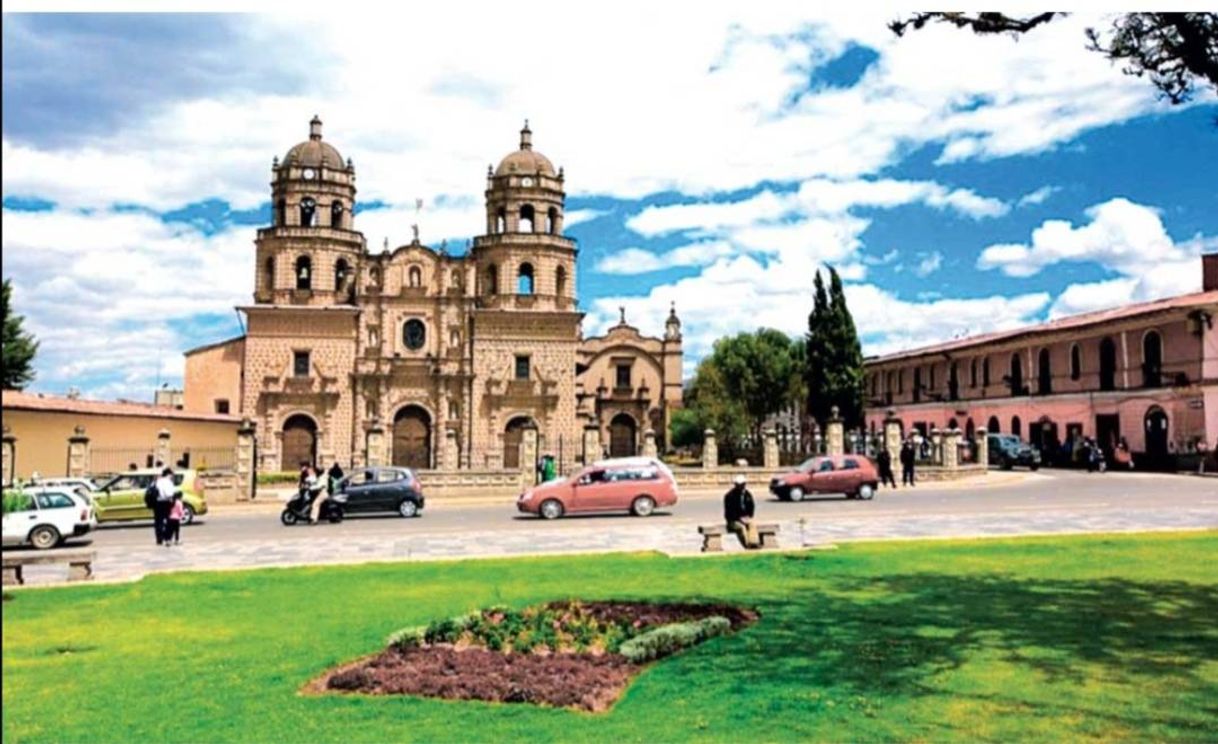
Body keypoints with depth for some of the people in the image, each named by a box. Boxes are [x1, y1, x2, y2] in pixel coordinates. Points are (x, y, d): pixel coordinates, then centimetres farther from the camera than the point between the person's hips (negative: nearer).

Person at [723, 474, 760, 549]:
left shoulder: (748, 495, 8)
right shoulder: (729, 496, -10)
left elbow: (751, 507, 15)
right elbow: (730, 511, -12)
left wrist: (748, 517, -3)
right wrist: (739, 518, -19)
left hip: (746, 518, 5)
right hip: (734, 520, -4)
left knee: (753, 524, -27)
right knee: (741, 527, -34)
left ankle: (754, 542, -35)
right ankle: (747, 545, -34)